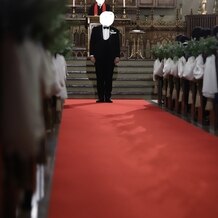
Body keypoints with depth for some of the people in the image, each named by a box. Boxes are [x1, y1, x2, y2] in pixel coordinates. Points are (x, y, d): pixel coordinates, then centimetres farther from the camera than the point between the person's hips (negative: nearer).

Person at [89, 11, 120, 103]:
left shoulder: (115, 31, 9)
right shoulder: (96, 29, 7)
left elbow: (117, 44, 7)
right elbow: (92, 43, 5)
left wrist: (117, 56, -1)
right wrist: (92, 55, -3)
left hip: (110, 58, 0)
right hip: (99, 57, 0)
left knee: (109, 78, 2)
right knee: (100, 78, 1)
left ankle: (108, 97, 5)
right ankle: (100, 97, 5)